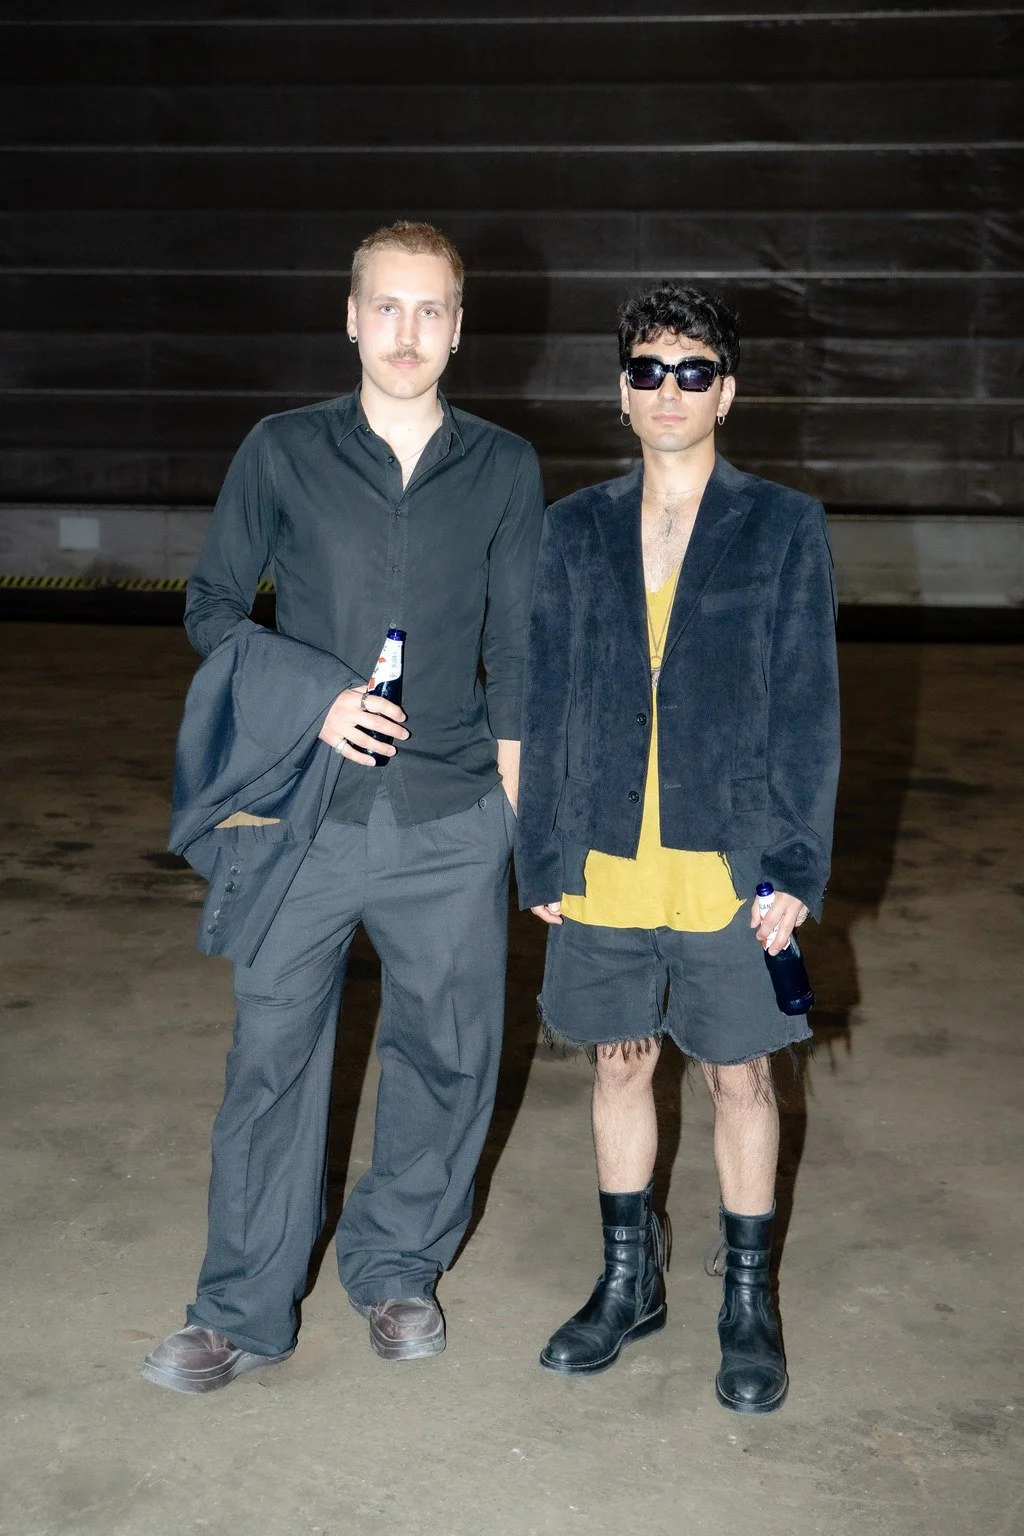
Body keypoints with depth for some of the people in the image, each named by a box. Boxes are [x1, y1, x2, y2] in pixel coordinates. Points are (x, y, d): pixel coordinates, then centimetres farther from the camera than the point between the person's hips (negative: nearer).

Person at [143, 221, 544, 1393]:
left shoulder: (503, 469, 6)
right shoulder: (283, 453, 3)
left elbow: (517, 645, 9)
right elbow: (212, 607, 6)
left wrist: (517, 795, 6)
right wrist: (311, 698, -10)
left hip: (452, 823, 1)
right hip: (306, 820, -1)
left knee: (445, 1053, 10)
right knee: (273, 1056, 5)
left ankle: (395, 1269, 32)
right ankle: (243, 1310, 22)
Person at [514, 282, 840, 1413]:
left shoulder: (785, 528, 0)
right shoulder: (575, 531, 7)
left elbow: (807, 710, -2)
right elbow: (545, 703, 7)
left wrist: (796, 870, -8)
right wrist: (541, 858, 3)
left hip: (731, 867, -2)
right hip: (601, 866, 3)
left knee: (739, 1075, 8)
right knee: (620, 1064, 14)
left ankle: (748, 1302, 26)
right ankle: (629, 1282, 32)